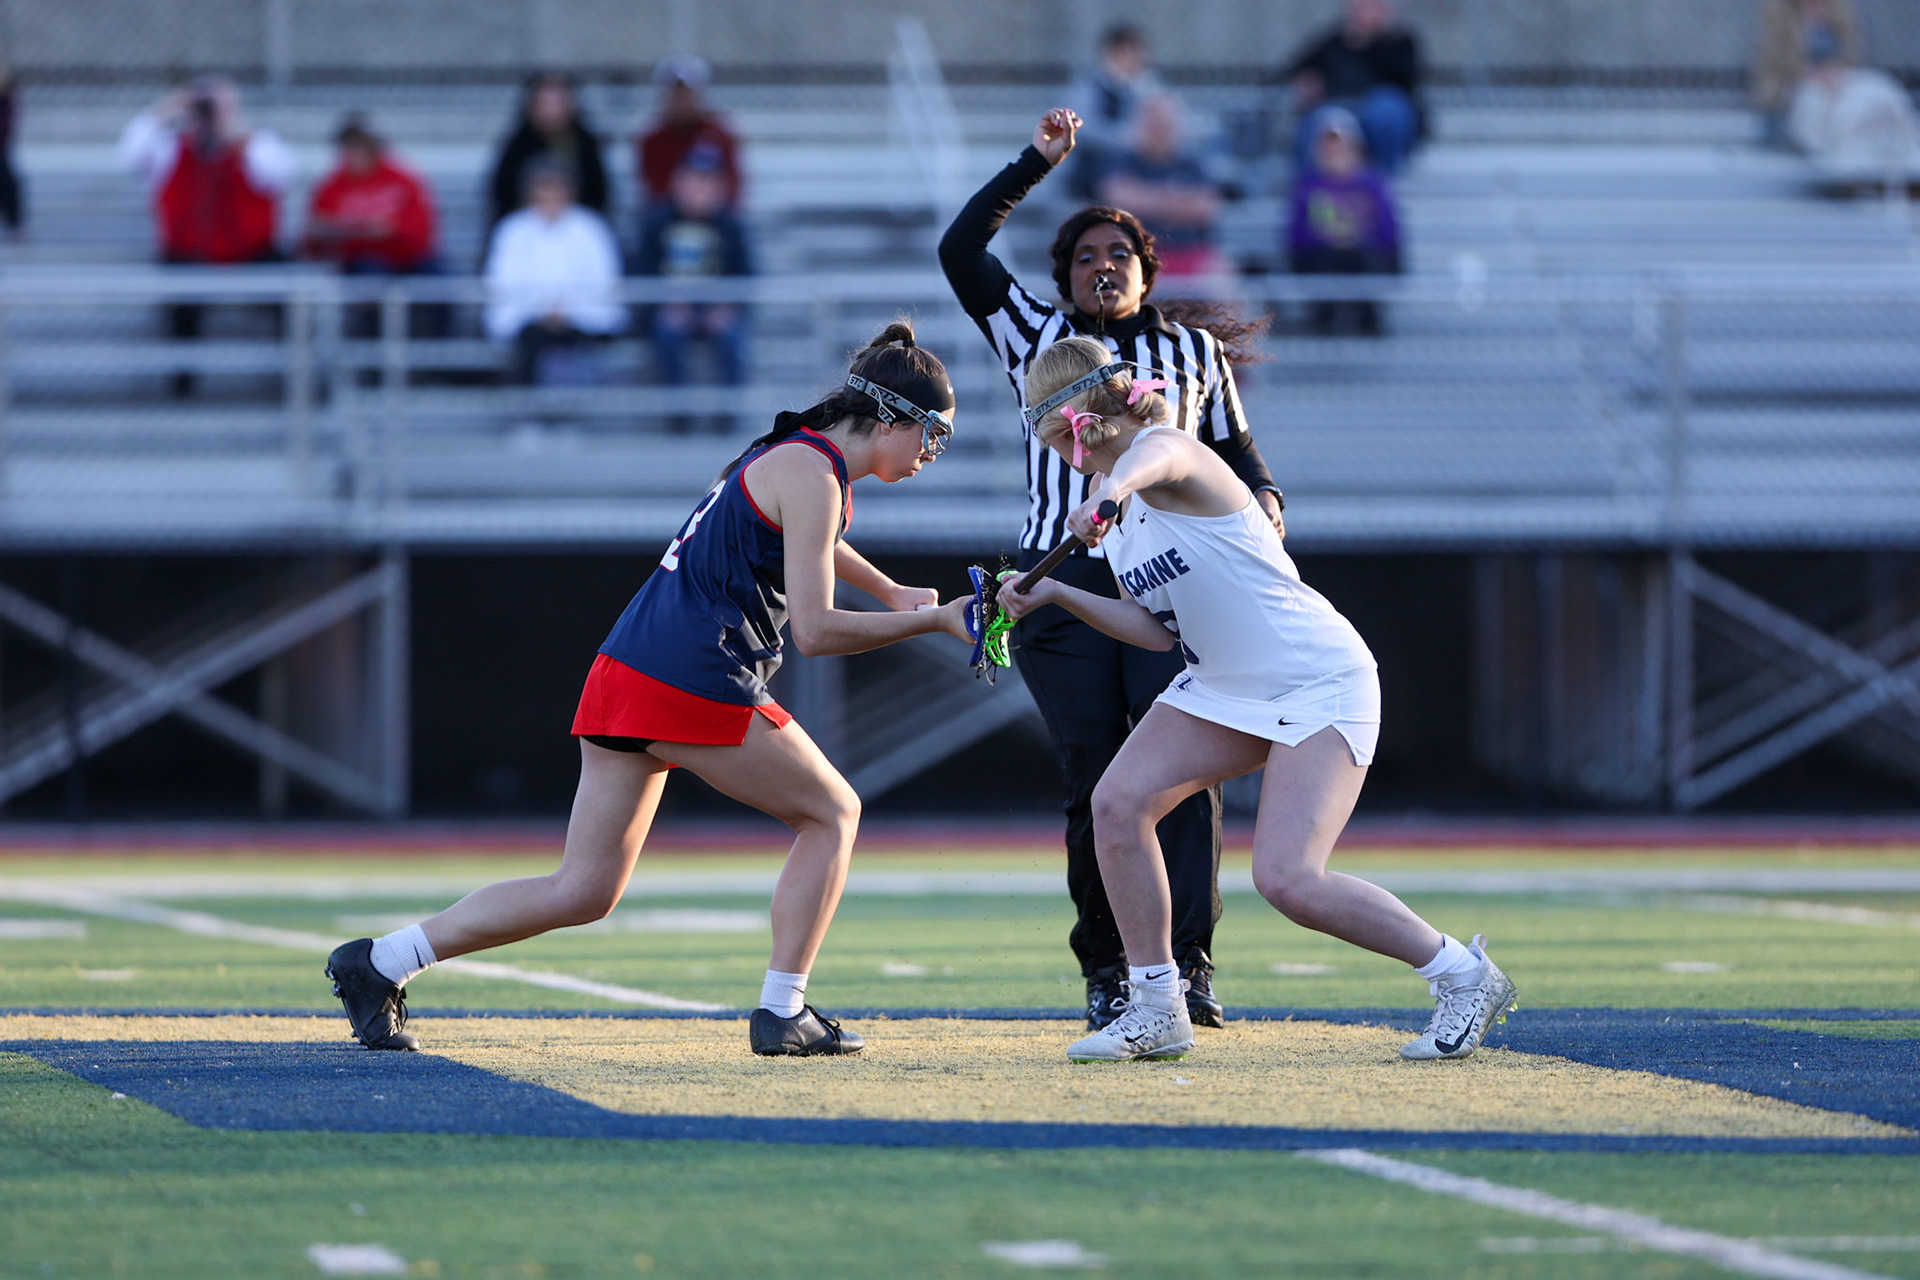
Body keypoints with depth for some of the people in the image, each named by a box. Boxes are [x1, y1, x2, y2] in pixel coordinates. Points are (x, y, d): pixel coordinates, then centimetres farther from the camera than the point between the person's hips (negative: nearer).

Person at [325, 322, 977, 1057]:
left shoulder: (795, 454, 20)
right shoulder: (811, 477, -9)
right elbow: (815, 632, -16)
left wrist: (893, 595, 40)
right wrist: (931, 621, -9)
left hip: (627, 669, 9)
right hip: (696, 685, -9)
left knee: (584, 892, 7)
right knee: (832, 813, 7)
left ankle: (380, 962, 3)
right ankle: (782, 1014, 5)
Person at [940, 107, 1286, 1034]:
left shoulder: (1193, 349, 19)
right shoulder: (1037, 338, 15)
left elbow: (1232, 446, 27)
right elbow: (960, 252, 6)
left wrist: (1260, 498, 5)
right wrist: (1038, 163, 3)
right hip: (1064, 580, 0)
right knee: (1092, 781, -5)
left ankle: (1187, 965, -21)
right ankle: (1105, 972, 1)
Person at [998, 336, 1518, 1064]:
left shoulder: (1164, 452, -18)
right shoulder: (1118, 511, 9)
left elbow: (1152, 457, -45)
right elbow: (1157, 630, 11)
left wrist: (1108, 494, -68)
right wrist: (1056, 595, 3)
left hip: (1320, 684, -9)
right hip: (1224, 689, 9)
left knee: (1287, 880, -20)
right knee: (1118, 804, -10)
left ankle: (1464, 977, -2)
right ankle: (1157, 1011, -1)